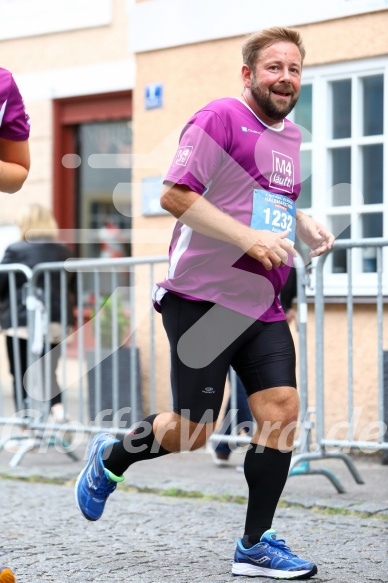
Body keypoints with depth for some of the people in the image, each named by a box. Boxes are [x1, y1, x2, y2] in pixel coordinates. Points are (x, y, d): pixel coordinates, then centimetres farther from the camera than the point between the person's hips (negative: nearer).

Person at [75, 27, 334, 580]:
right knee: (193, 429, -3)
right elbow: (175, 195, -17)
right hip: (202, 300, -7)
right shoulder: (220, 118, -10)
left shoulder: (290, 136, 16)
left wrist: (306, 226, 10)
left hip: (262, 306, 7)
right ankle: (109, 459, 28)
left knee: (282, 409, -5)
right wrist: (250, 238, -22)